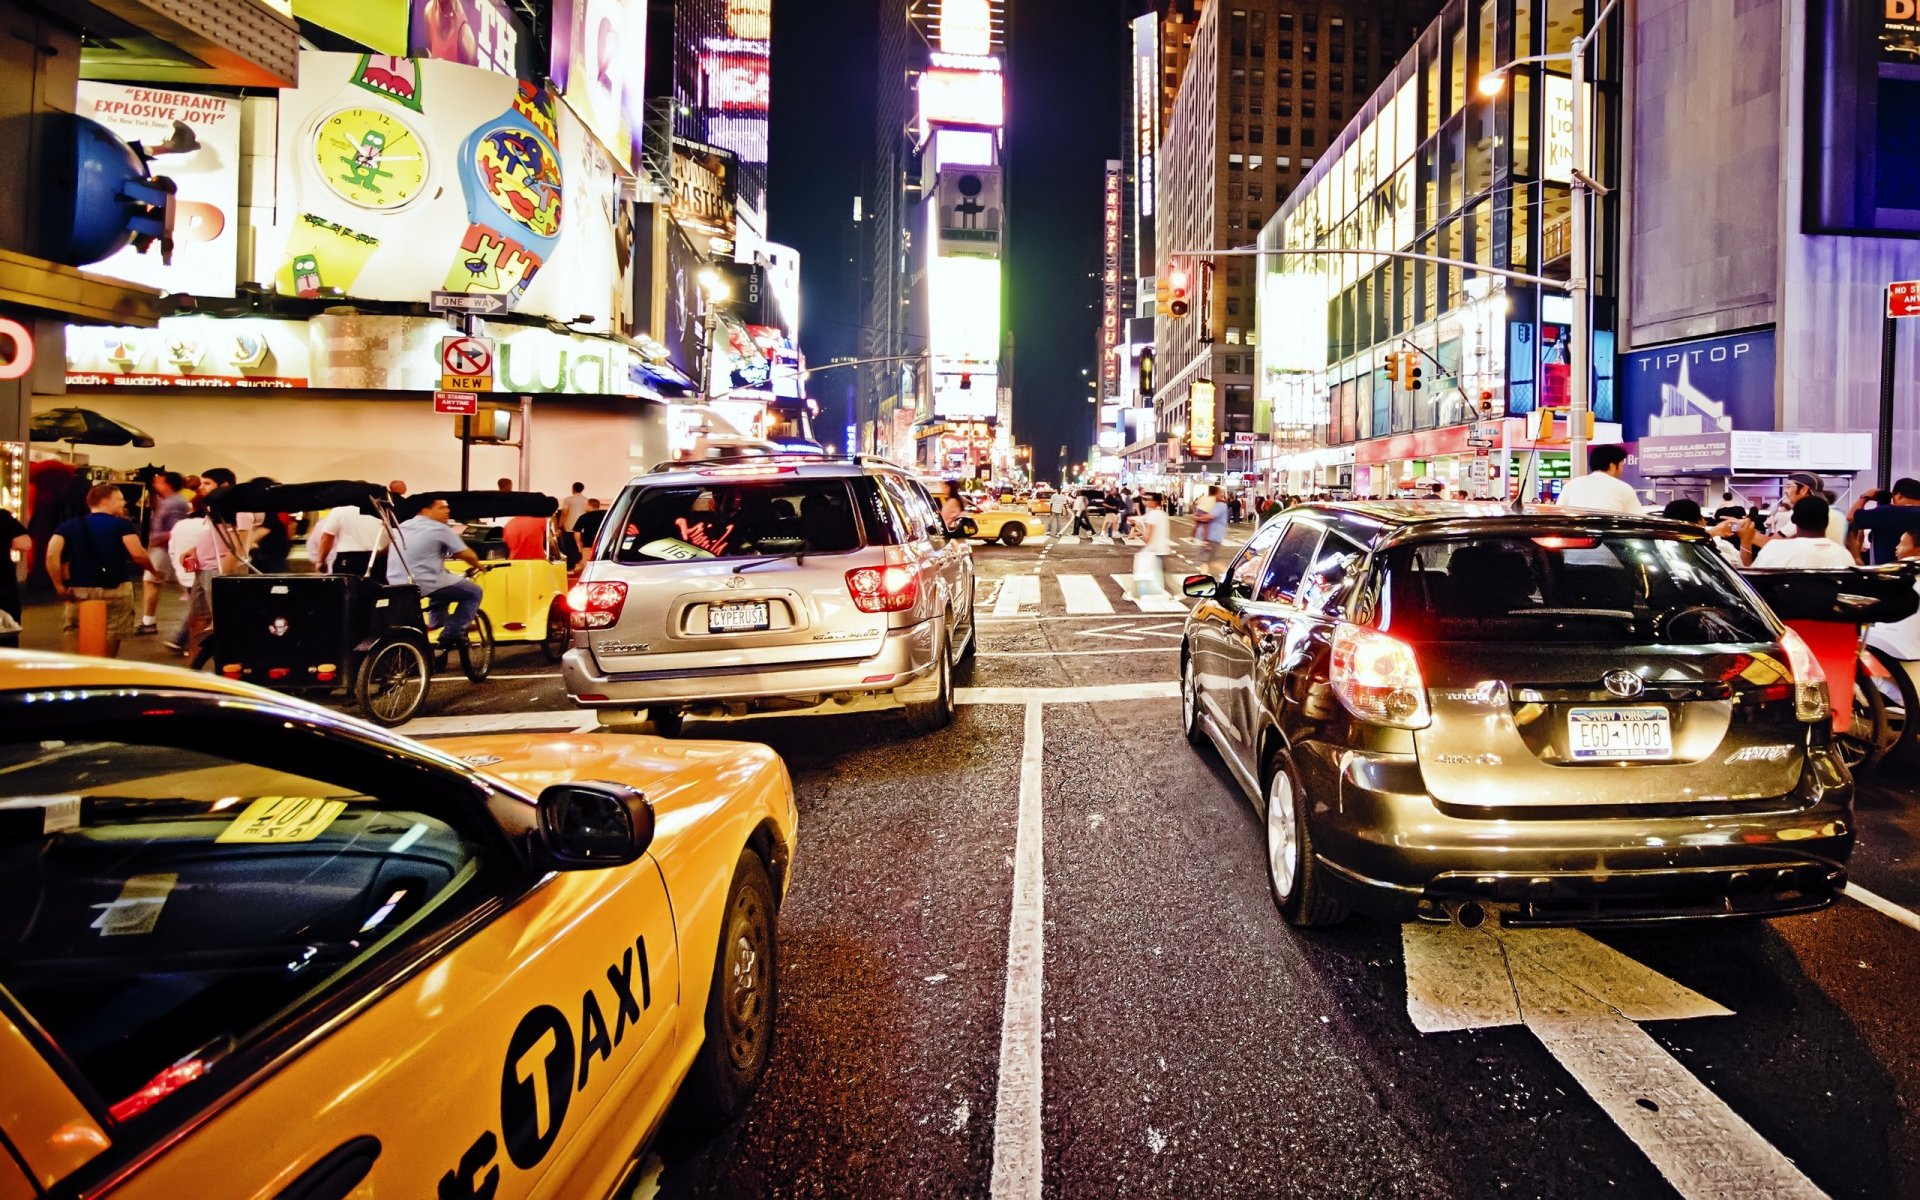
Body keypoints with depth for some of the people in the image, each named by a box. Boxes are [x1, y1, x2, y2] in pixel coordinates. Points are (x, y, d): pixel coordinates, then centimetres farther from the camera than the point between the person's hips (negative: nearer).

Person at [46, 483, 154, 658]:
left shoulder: (69, 526, 9)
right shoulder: (122, 524, -2)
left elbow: (51, 554, -6)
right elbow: (137, 554, -15)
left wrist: (59, 586, -2)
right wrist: (152, 569, 4)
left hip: (79, 591, 3)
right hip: (115, 591, -3)